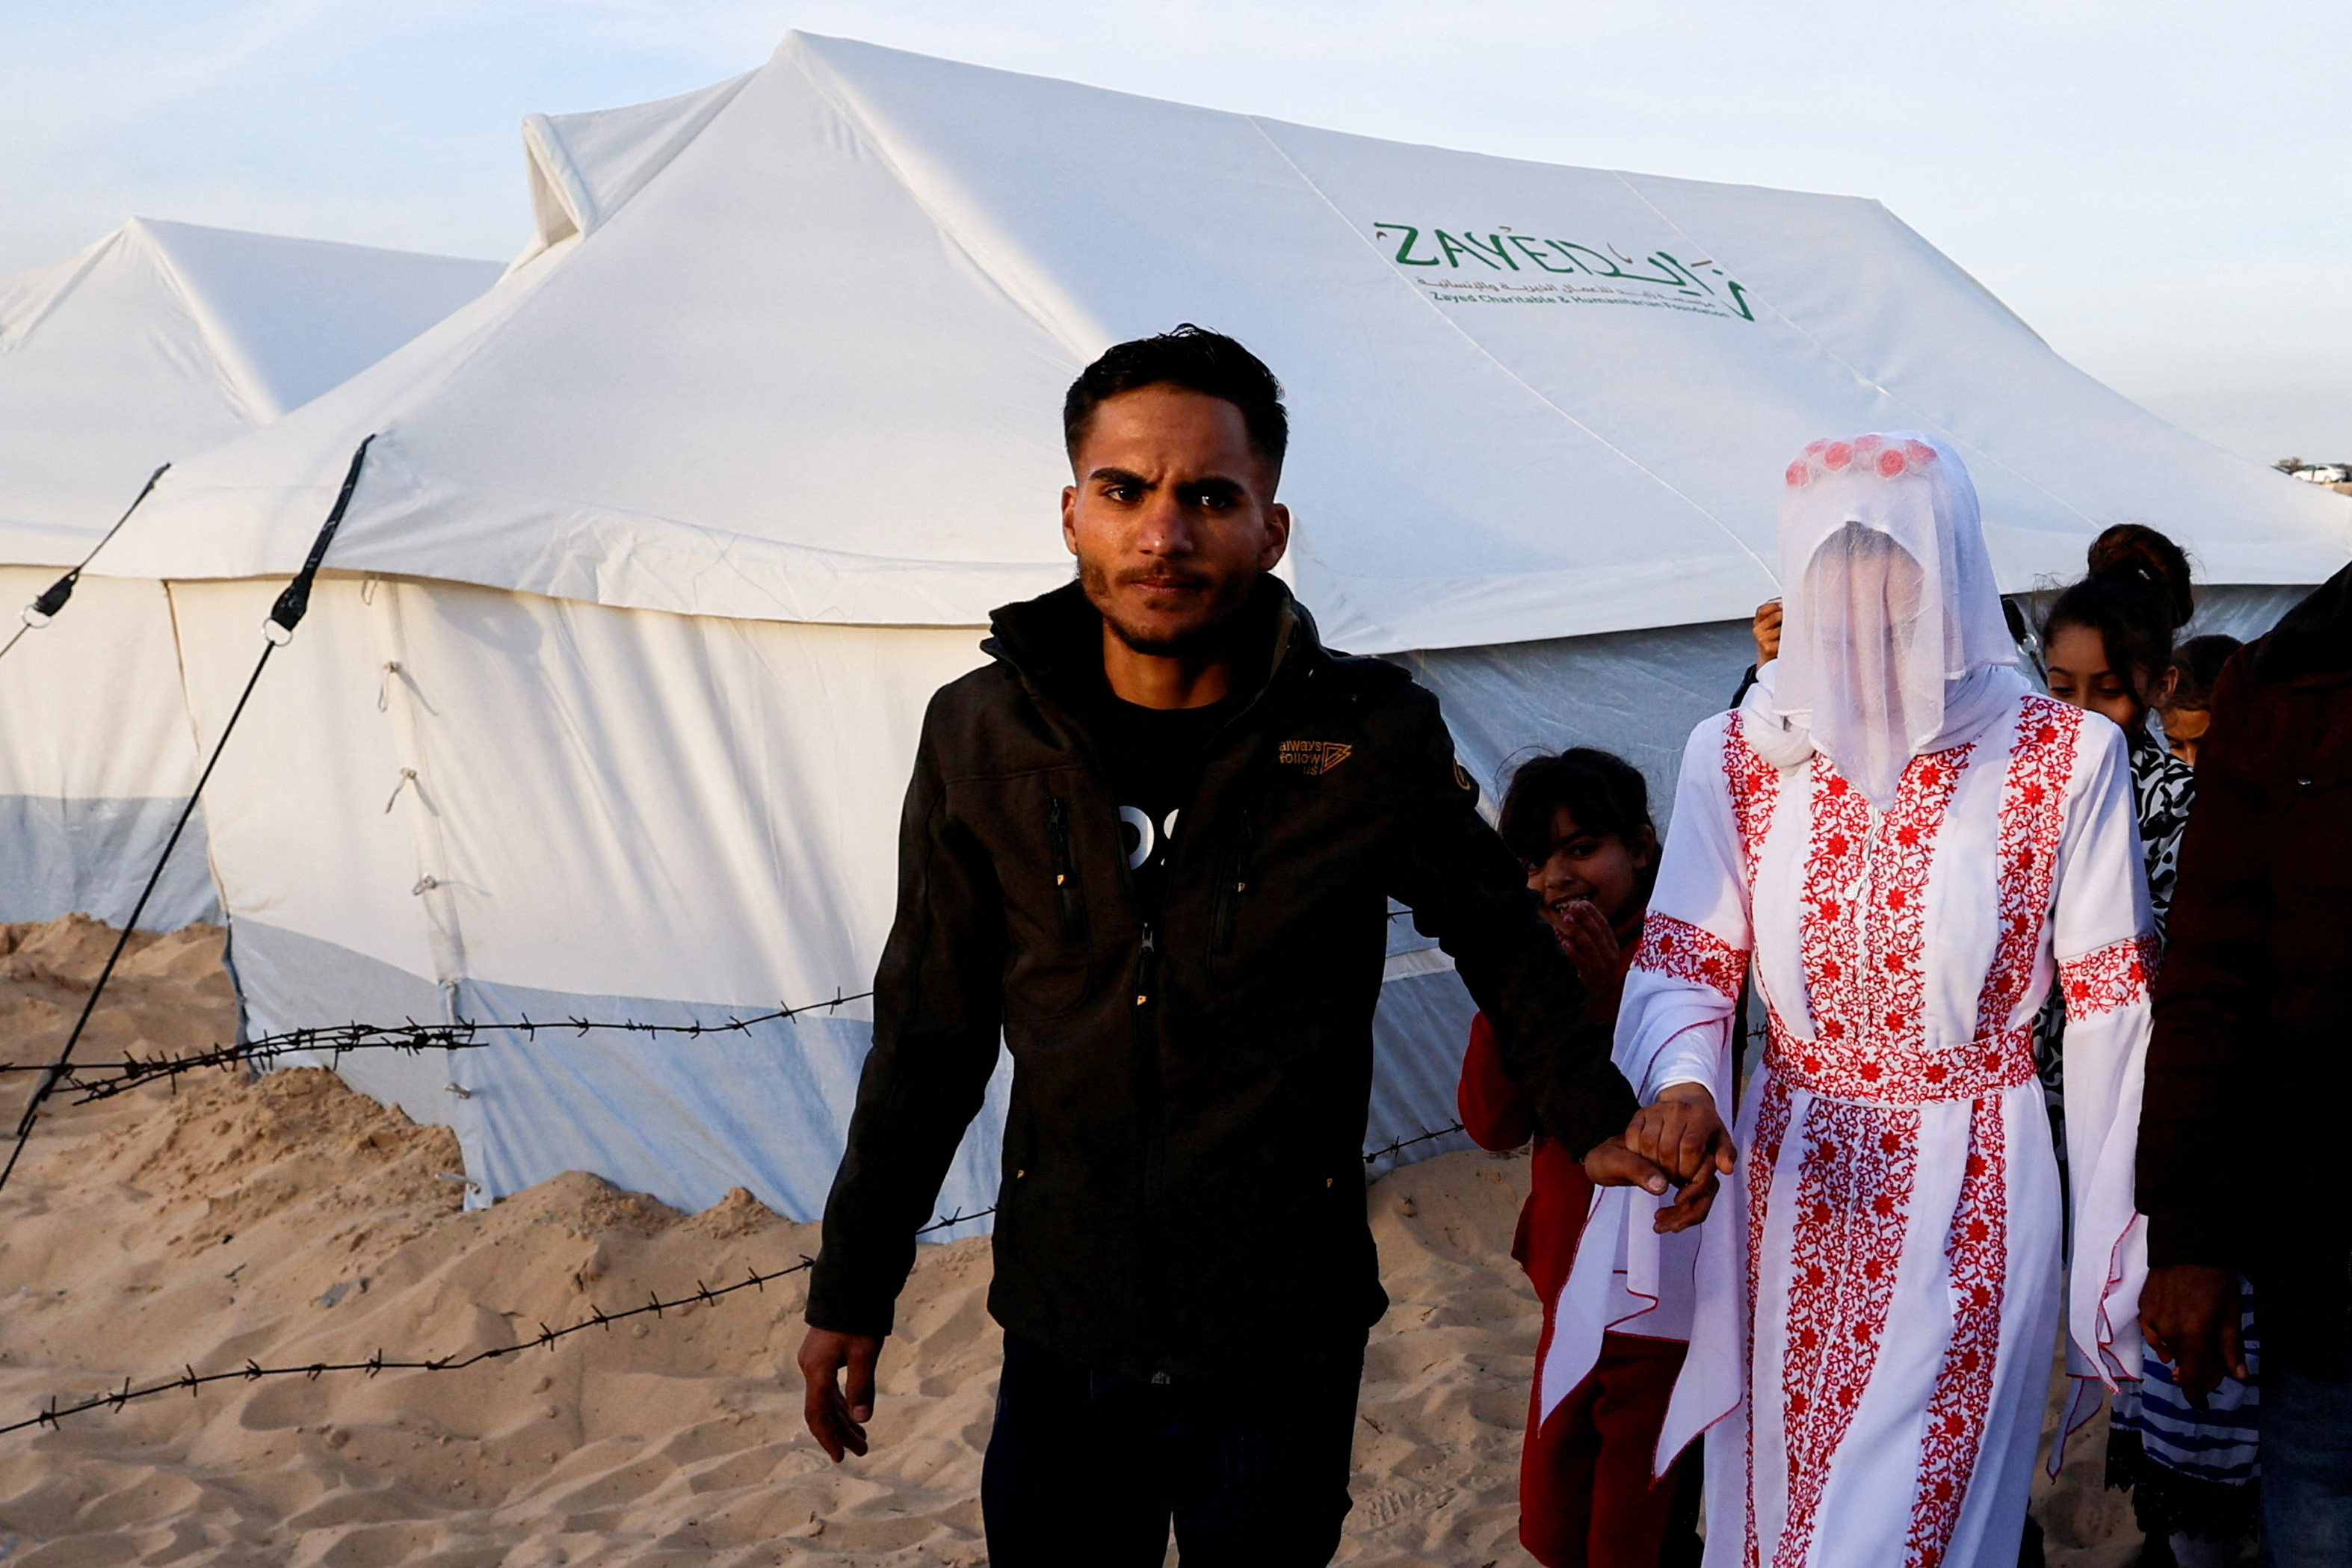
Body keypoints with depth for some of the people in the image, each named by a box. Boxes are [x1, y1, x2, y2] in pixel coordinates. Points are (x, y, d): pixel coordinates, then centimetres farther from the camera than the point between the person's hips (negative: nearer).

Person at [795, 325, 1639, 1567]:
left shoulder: (1370, 739, -11)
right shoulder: (982, 734, -4)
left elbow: (1503, 947, 6)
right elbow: (929, 1034, 5)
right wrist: (853, 1289, 8)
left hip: (1280, 1342, -2)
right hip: (1059, 1334, 2)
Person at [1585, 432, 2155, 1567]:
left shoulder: (2065, 758, -7)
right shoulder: (1738, 758, -1)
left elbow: (2109, 1008, -2)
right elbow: (1683, 961, -3)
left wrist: (2121, 1258, 1)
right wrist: (1679, 1087, -26)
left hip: (1970, 1208, -3)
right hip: (1790, 1195, 3)